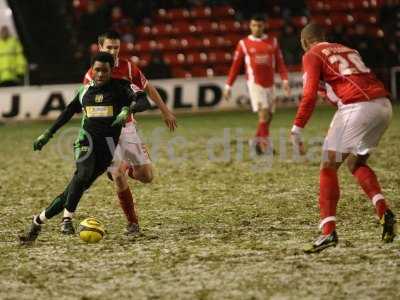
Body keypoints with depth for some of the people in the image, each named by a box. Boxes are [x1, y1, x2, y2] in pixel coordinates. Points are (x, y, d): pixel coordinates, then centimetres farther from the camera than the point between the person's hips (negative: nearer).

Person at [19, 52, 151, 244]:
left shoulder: (119, 88, 2)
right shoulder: (85, 90, 12)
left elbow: (144, 102, -11)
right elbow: (68, 112, 24)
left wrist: (128, 109, -31)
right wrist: (47, 134, 23)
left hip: (108, 145, -1)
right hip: (87, 138, 1)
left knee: (80, 186, -7)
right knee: (83, 174, -30)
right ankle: (67, 219, -24)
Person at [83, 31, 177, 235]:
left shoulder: (127, 68, -3)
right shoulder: (92, 75, -10)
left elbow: (148, 89, 11)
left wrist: (165, 111, 13)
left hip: (127, 128, 3)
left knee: (146, 176, -1)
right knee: (118, 177, -14)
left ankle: (128, 169, 35)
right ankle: (133, 223, -1)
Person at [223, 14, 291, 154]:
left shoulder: (272, 42, 8)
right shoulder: (244, 44, 1)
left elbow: (280, 63, 8)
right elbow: (235, 66, 5)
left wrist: (285, 80, -5)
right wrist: (228, 86, 4)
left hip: (269, 84, 4)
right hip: (255, 83, -4)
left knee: (269, 116, 9)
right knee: (264, 112, -18)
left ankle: (259, 142, 25)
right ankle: (264, 143, -18)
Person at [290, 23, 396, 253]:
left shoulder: (312, 55, 8)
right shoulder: (348, 50, 29)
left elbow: (310, 94, -4)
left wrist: (298, 127, -3)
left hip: (357, 106, -7)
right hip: (384, 105, 7)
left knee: (329, 167, 2)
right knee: (356, 163, 23)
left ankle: (329, 231, -6)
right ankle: (385, 212, 5)